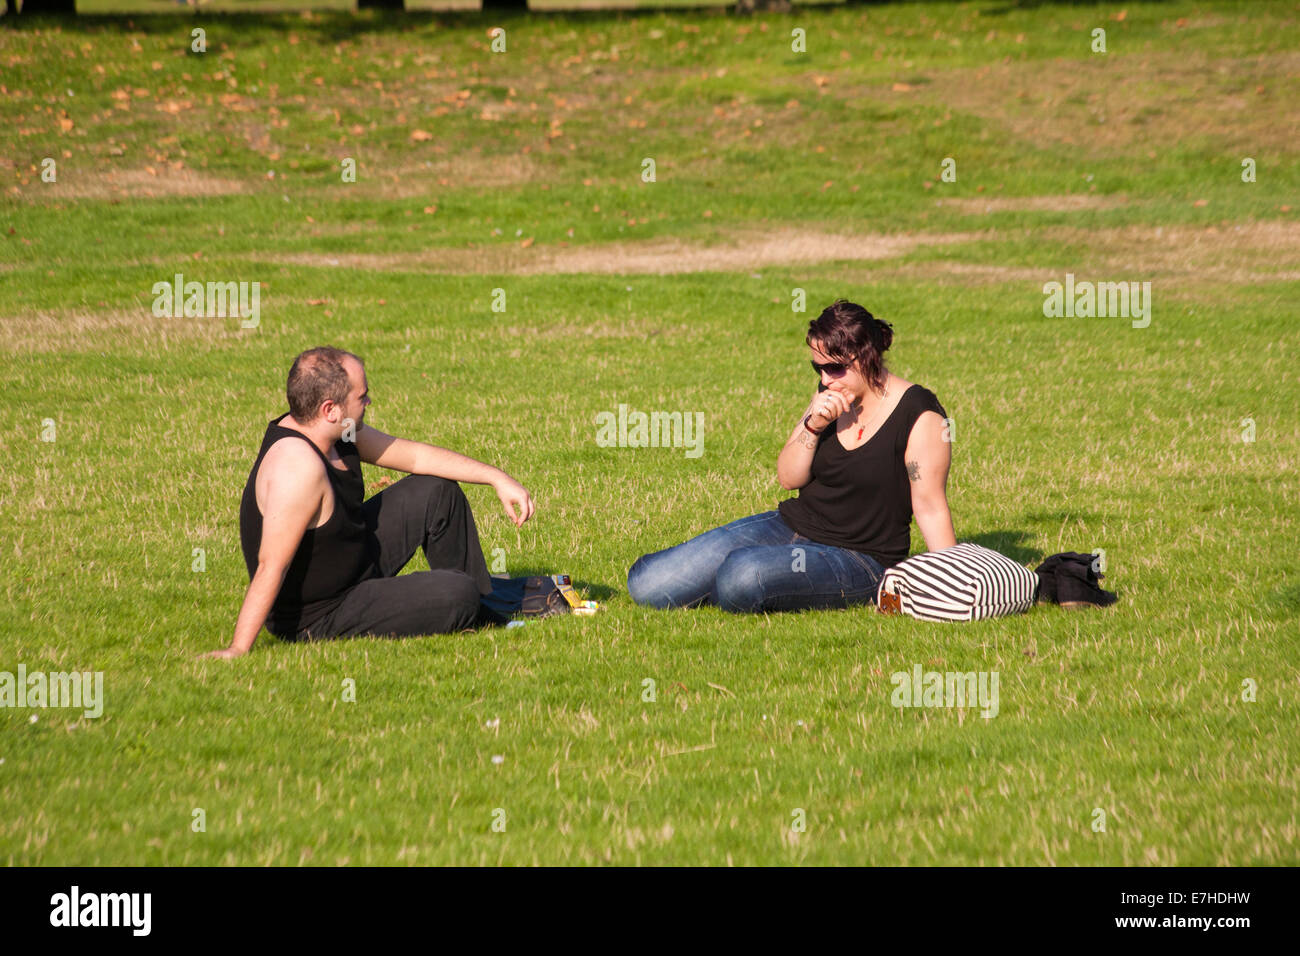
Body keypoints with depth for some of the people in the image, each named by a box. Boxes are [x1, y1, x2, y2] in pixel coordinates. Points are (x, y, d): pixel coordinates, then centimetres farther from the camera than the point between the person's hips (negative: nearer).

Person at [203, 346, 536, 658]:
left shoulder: (331, 429, -3)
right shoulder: (299, 467, -34)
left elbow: (415, 455, 9)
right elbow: (270, 567, -36)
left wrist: (497, 478, 7)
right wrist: (237, 650, -38)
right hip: (317, 620, -10)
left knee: (437, 491, 15)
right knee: (457, 594, -20)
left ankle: (486, 607, 33)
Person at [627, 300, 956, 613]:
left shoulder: (917, 415, -14)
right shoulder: (830, 398, 6)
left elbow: (930, 507, -12)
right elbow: (788, 478, 5)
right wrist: (813, 425, -12)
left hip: (858, 560, -6)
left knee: (741, 574, -35)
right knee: (646, 584, -9)